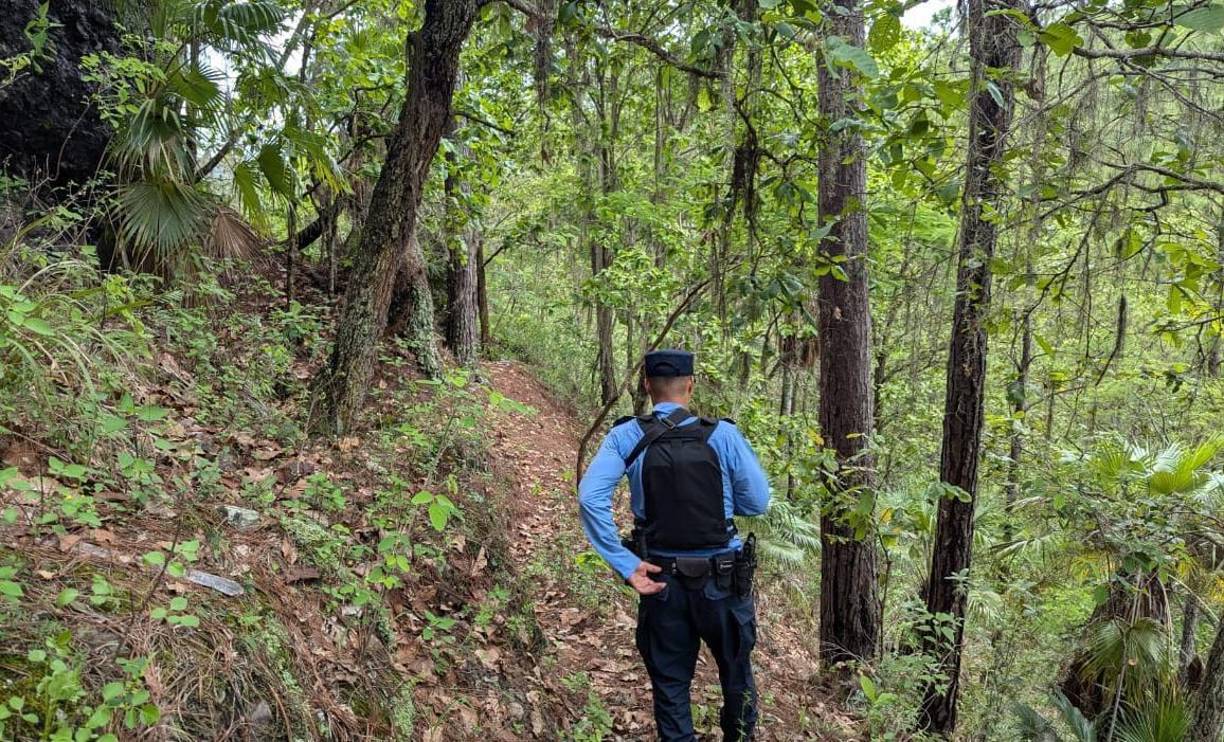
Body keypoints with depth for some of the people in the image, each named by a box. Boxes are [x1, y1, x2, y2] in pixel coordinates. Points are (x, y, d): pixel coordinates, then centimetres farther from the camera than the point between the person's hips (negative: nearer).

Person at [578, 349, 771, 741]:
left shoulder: (626, 436, -8)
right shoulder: (722, 434, -10)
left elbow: (591, 497, -20)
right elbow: (757, 502, -7)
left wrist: (626, 564, -17)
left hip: (660, 578, 0)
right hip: (722, 578, 0)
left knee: (669, 683, 17)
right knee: (736, 672, 24)